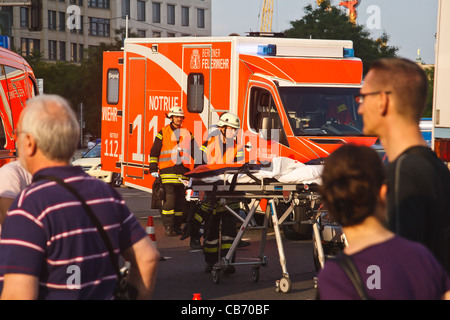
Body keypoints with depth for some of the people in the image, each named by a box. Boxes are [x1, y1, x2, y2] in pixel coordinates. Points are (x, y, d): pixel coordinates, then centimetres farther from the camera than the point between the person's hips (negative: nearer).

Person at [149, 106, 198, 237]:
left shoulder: (187, 134, 16)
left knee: (181, 200, 4)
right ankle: (168, 227, -10)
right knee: (170, 199, -12)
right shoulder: (163, 133, 6)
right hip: (168, 171, -4)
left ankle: (177, 226, 12)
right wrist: (153, 168, 0)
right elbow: (154, 151, 7)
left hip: (183, 172, 4)